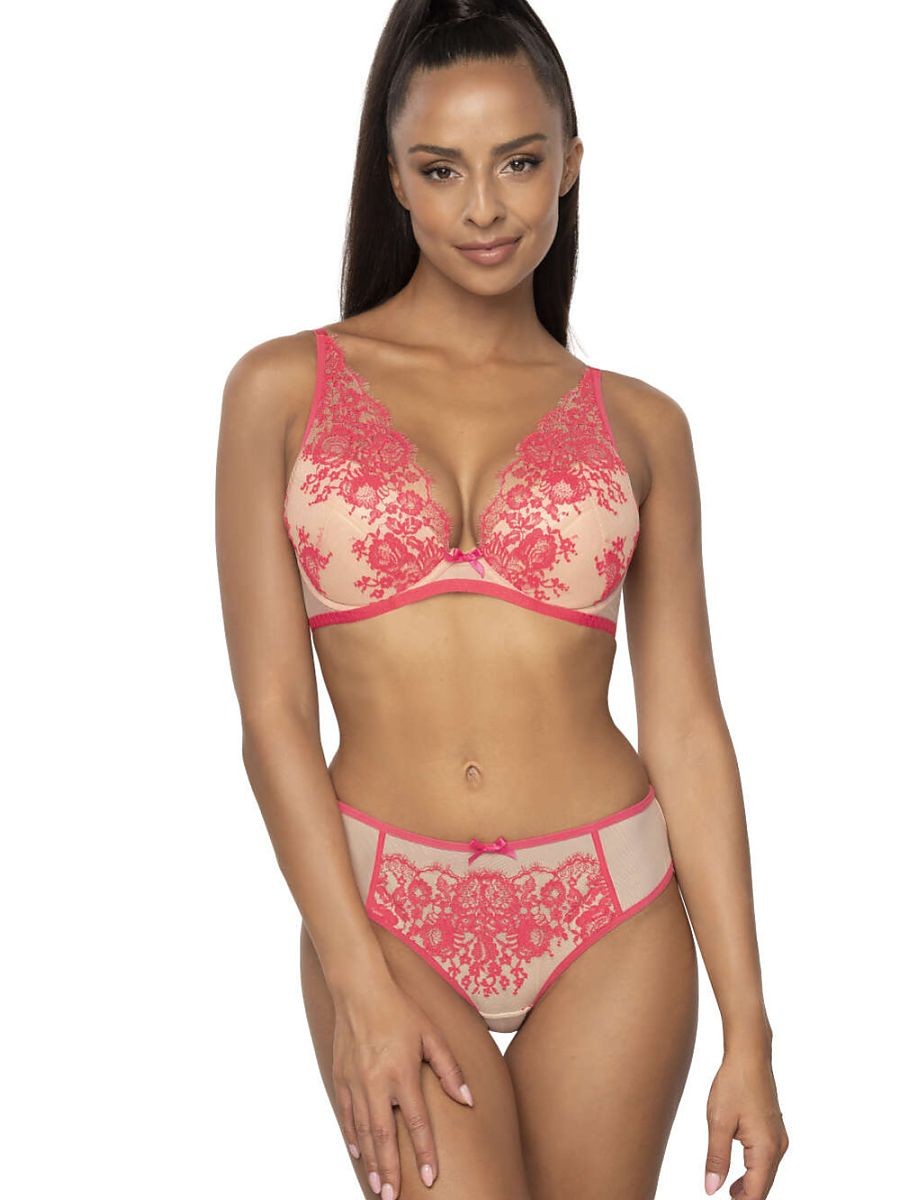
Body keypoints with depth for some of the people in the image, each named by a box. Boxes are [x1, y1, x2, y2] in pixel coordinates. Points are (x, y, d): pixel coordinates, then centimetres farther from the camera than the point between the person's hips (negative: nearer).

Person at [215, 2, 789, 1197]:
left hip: (611, 912, 2)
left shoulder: (639, 423, 4)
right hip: (385, 911, -1)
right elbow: (272, 711, -4)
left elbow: (687, 728, 2)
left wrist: (747, 1030, -1)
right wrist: (359, 983, -11)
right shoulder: (285, 389, 0)